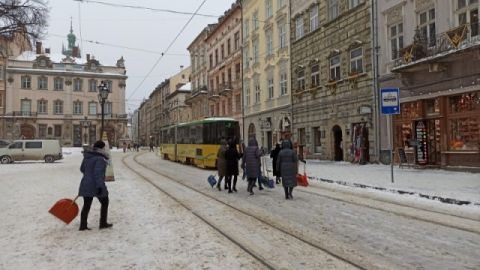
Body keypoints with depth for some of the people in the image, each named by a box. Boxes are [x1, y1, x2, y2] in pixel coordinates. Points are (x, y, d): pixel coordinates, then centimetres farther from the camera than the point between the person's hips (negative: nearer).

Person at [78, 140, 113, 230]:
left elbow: (82, 169, 20)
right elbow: (98, 173, -24)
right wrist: (100, 186, -25)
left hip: (86, 185, 7)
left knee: (86, 205, 12)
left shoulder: (87, 156, 9)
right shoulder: (100, 159, -17)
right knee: (104, 202, 11)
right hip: (96, 186, -7)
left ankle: (83, 225, 13)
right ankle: (103, 223, 16)